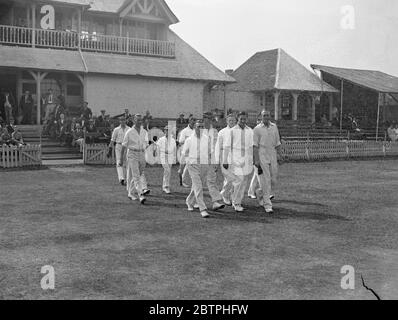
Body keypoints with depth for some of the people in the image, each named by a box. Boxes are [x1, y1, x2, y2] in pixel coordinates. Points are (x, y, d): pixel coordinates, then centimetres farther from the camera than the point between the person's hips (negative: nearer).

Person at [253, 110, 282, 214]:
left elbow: (277, 143, 14)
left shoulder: (274, 127, 10)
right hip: (262, 155, -4)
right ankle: (267, 205, 0)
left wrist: (279, 156, 9)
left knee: (273, 180, 5)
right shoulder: (257, 129, -2)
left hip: (272, 155, 4)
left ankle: (261, 195, 32)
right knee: (266, 180, -6)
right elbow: (255, 145, -4)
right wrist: (256, 160, -10)